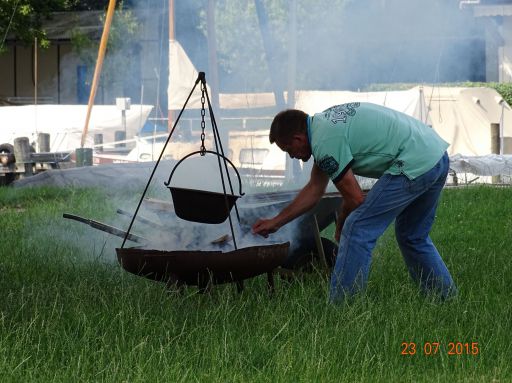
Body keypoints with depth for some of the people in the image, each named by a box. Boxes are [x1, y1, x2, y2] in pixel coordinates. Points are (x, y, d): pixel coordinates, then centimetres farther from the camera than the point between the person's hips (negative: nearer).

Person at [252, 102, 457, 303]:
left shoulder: (325, 141, -13)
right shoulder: (323, 124, 18)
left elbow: (355, 198, -8)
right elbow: (314, 189, 27)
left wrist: (340, 228, 11)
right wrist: (276, 222, 32)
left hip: (414, 164, -10)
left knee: (357, 231, -7)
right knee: (412, 236, 25)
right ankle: (448, 300, 31)